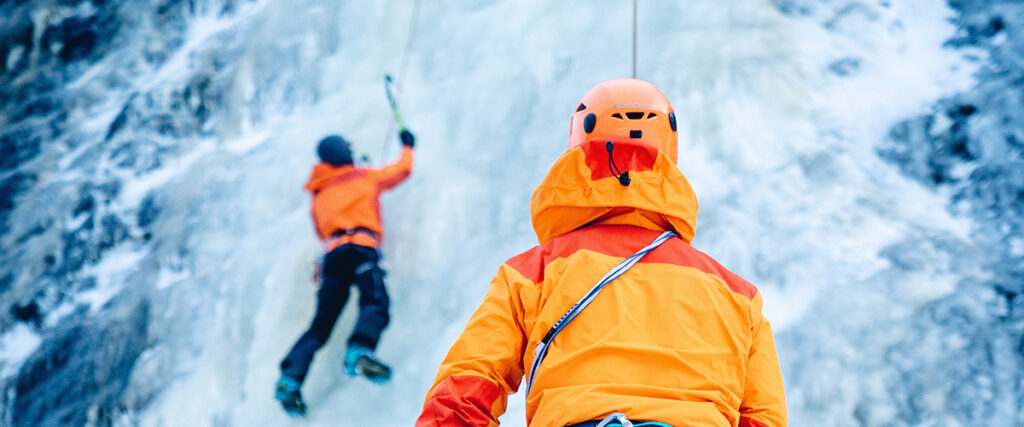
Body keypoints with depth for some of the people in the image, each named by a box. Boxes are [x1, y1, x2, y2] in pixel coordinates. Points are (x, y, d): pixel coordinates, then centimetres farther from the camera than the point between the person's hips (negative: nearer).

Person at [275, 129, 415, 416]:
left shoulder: (318, 196, 30)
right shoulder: (364, 177, 21)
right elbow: (402, 169, 34)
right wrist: (407, 145, 53)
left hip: (332, 254, 5)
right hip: (360, 248, -4)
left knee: (321, 325, 4)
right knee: (375, 303, -22)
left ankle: (290, 379, -12)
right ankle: (360, 351, -51)